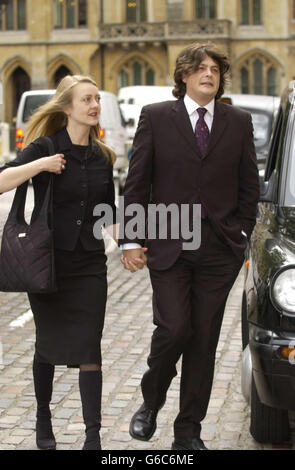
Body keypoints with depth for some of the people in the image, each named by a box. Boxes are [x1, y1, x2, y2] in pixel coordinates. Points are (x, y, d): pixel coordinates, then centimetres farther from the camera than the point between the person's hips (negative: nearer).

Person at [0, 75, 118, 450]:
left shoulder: (103, 156, 8)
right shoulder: (45, 147, -6)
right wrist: (40, 165, -25)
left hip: (89, 264, 3)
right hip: (47, 260, -2)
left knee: (88, 348, -4)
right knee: (48, 343, 11)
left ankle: (93, 435, -1)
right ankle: (43, 418, 32)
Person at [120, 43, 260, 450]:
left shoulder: (239, 122, 8)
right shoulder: (156, 117, 2)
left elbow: (249, 185, 12)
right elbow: (136, 184, 1)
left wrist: (241, 234, 3)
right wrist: (131, 241, -4)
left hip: (220, 251, 2)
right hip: (168, 248, -2)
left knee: (204, 340, 4)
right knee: (174, 329, -12)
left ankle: (189, 432, 16)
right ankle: (150, 403, 17)